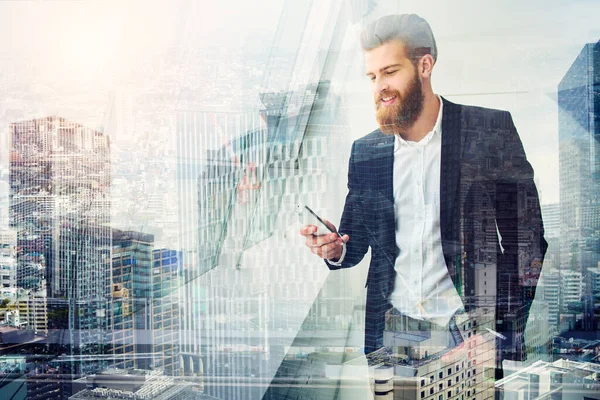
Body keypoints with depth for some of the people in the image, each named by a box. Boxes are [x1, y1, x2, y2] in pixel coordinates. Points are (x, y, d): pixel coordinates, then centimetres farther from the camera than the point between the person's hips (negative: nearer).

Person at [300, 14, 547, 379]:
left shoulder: (491, 130, -4)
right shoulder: (365, 151, 5)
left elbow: (527, 240, -3)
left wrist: (508, 331, -11)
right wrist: (335, 250, -11)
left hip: (470, 331, -2)